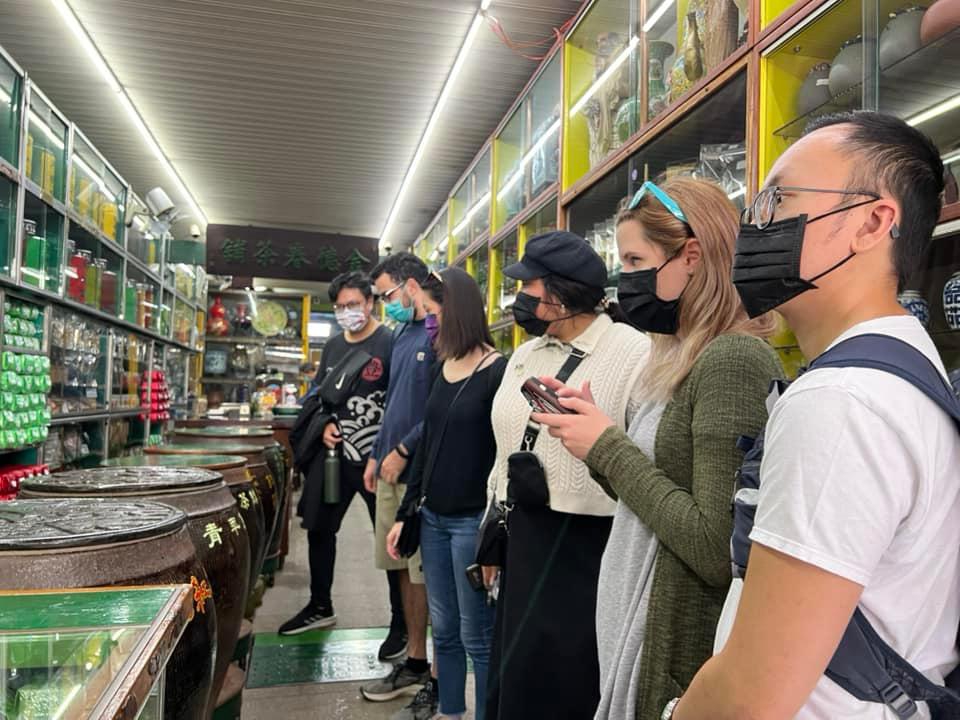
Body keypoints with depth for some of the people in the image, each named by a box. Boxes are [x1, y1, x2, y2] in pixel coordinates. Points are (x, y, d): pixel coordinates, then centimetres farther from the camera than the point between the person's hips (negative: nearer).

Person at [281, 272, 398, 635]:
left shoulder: (390, 342, -10)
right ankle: (320, 607, 36)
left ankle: (402, 619, 17)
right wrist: (325, 425, 3)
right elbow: (318, 393, 21)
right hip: (334, 453, 7)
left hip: (376, 456, -7)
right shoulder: (333, 346, 13)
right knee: (318, 528, 17)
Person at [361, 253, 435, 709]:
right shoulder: (402, 335, 16)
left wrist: (403, 451, -13)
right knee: (404, 568, 13)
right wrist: (377, 454, 17)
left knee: (425, 572, 0)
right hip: (392, 469, 8)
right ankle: (414, 662, 25)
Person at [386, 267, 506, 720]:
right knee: (443, 629, 16)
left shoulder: (498, 372, -13)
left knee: (477, 634, 5)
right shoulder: (444, 368, 9)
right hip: (433, 517, 7)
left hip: (473, 520, -7)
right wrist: (405, 512, 14)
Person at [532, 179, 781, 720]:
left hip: (679, 657, -9)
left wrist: (609, 447, -18)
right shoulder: (691, 360, 8)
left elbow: (718, 551, -26)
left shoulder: (734, 360, -20)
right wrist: (595, 435, -1)